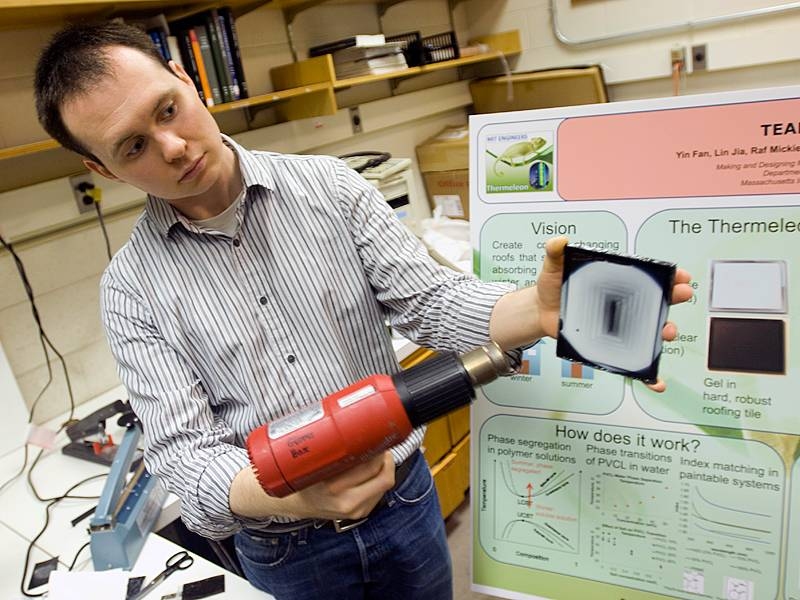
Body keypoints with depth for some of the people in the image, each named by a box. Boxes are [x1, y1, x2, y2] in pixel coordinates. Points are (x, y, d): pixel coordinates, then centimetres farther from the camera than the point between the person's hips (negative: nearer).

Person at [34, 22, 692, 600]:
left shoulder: (330, 186, -8)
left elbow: (429, 301, -12)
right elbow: (183, 454, -15)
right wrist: (294, 495, -35)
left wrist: (537, 311, -32)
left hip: (402, 499, 1)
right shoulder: (132, 289, -9)